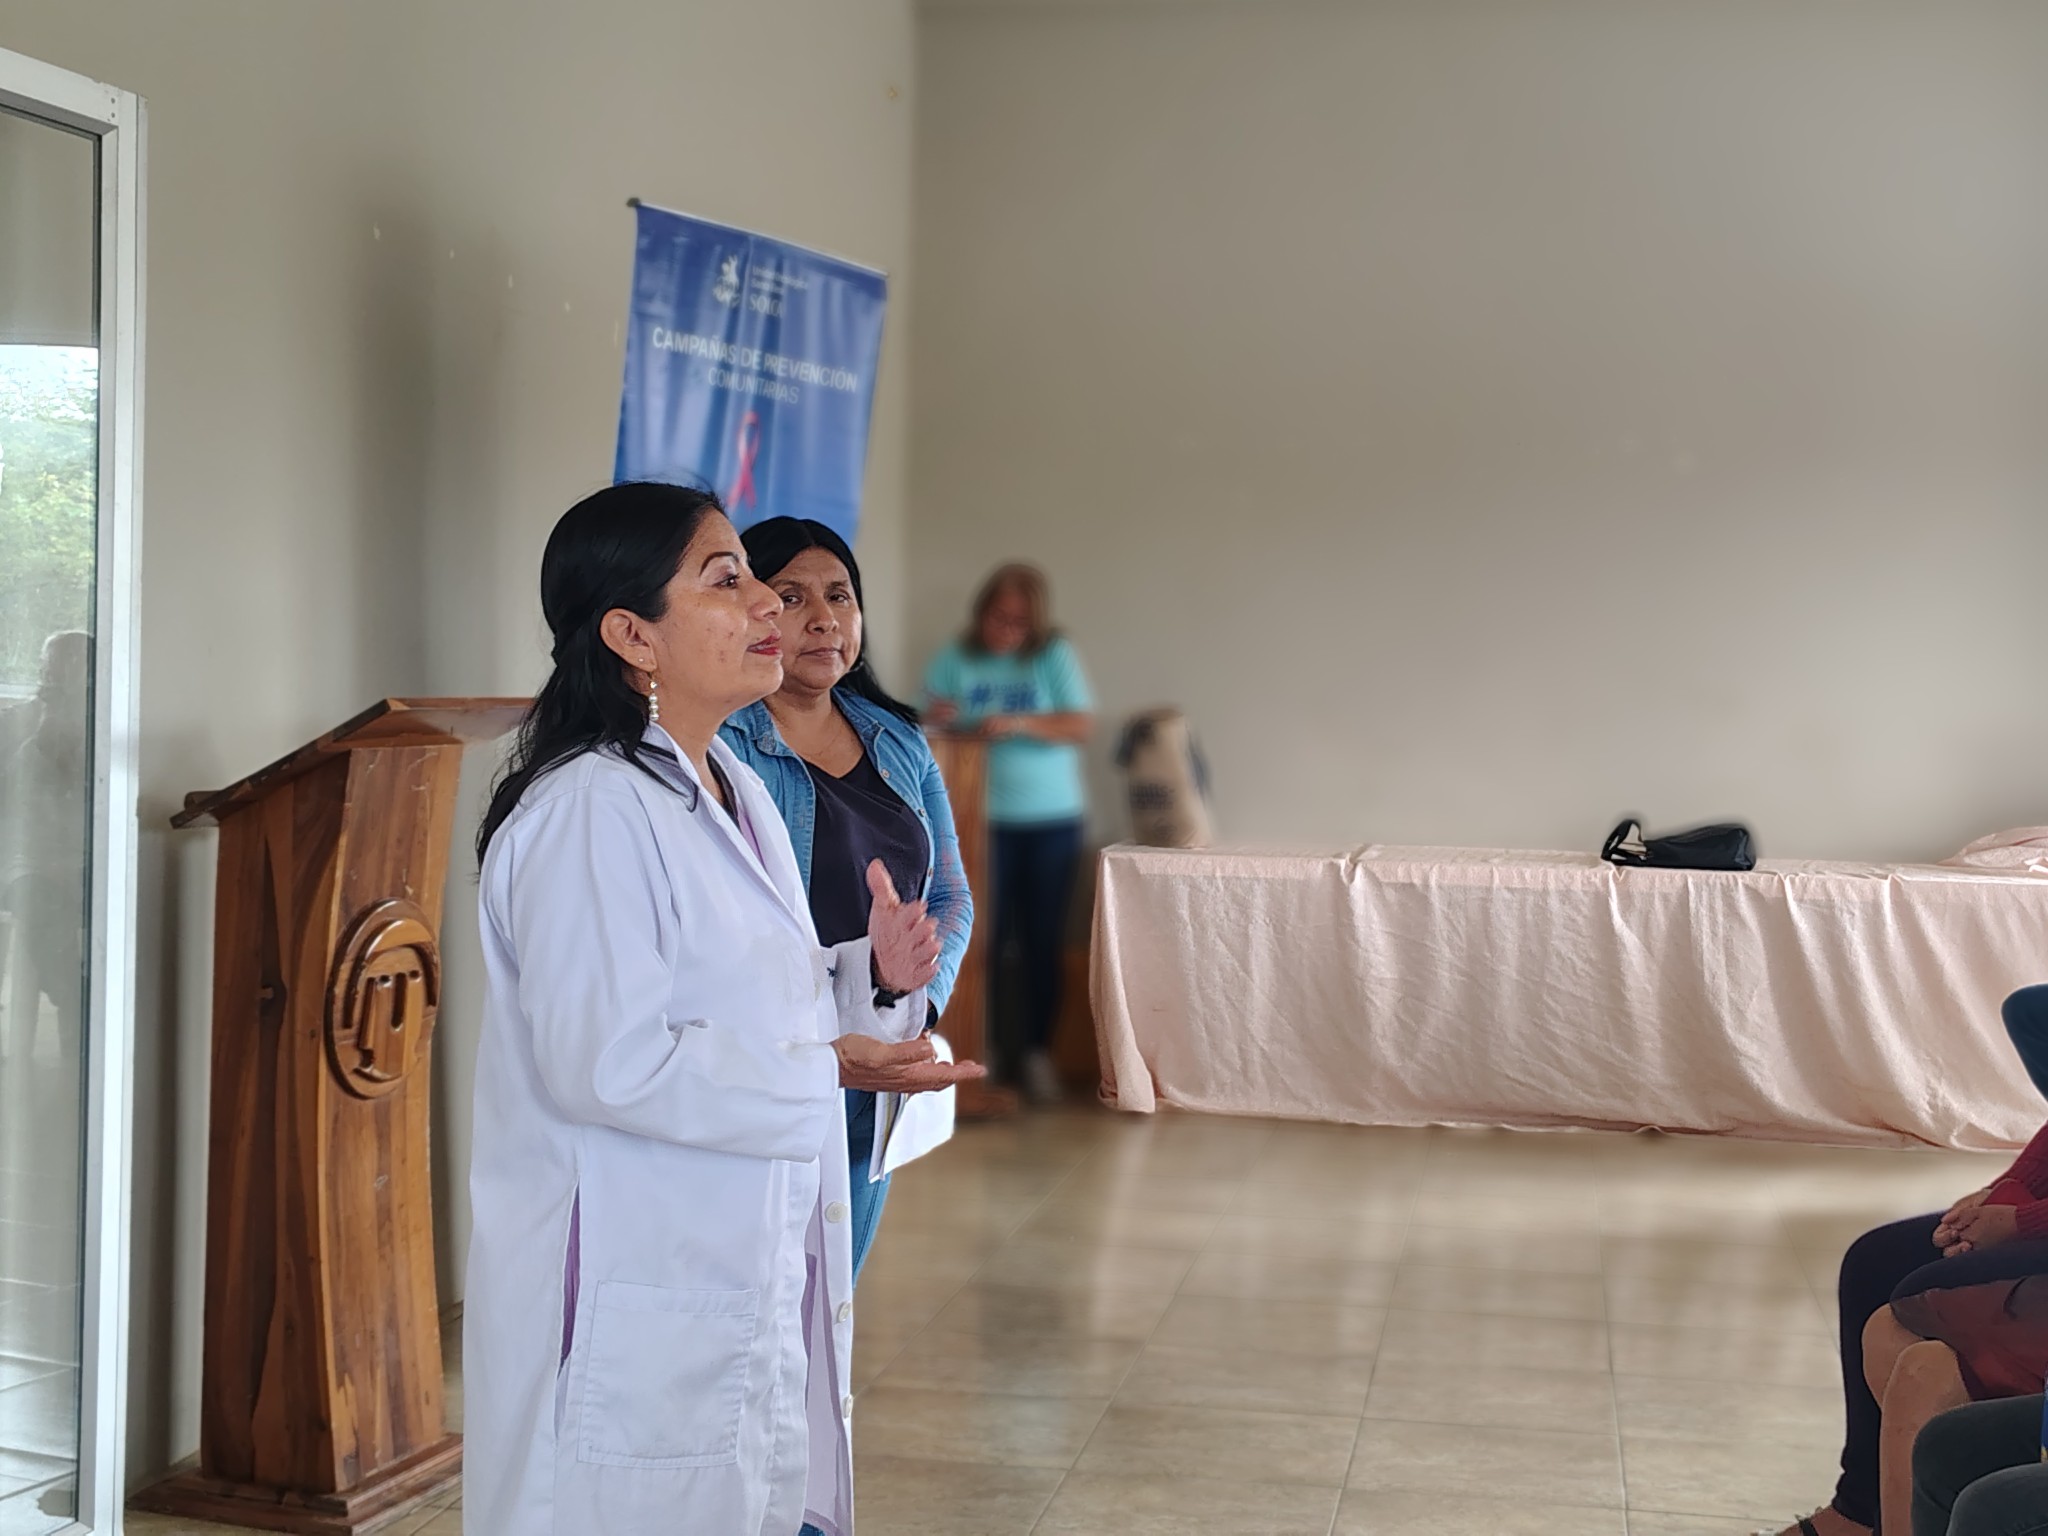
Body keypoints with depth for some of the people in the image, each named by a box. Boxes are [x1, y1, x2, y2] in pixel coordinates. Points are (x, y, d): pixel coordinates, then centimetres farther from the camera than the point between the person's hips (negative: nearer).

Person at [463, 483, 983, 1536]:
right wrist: (823, 1072, -22)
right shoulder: (587, 815, -18)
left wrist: (874, 981, 2)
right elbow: (605, 1061, -25)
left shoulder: (734, 794, 13)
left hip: (750, 1281, 9)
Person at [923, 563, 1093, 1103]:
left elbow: (1082, 725, -7)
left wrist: (1021, 723, -20)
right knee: (985, 937, -3)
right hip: (984, 820, 0)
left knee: (1044, 939, 5)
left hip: (1052, 820, 1)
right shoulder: (954, 661, 1)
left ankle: (1038, 1052, 13)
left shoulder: (1054, 656, -1)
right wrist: (933, 720, -23)